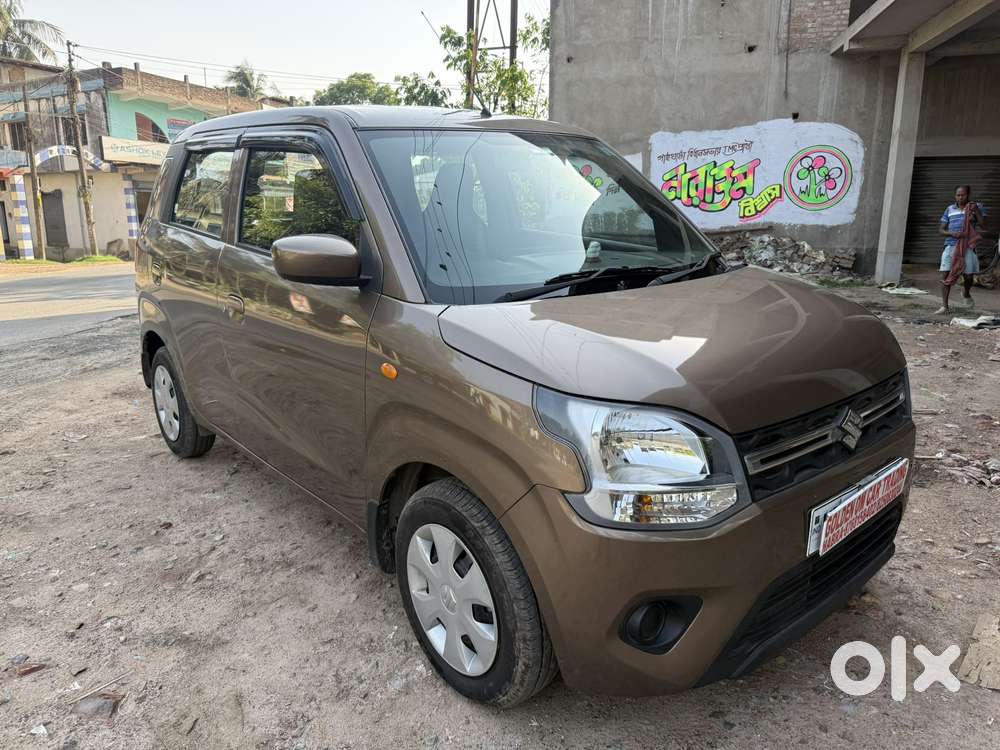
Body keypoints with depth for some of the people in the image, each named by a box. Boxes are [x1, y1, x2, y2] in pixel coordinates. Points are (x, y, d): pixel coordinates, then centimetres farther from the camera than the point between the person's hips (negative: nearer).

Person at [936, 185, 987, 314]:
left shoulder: (977, 207, 6)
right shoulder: (950, 209, 10)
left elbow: (983, 226, 0)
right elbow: (942, 230, 10)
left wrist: (976, 211, -12)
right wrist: (952, 233, -11)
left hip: (968, 246, -1)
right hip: (951, 245, 1)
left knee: (968, 276, 0)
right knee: (945, 275, -7)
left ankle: (966, 293, 34)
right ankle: (944, 306, -3)